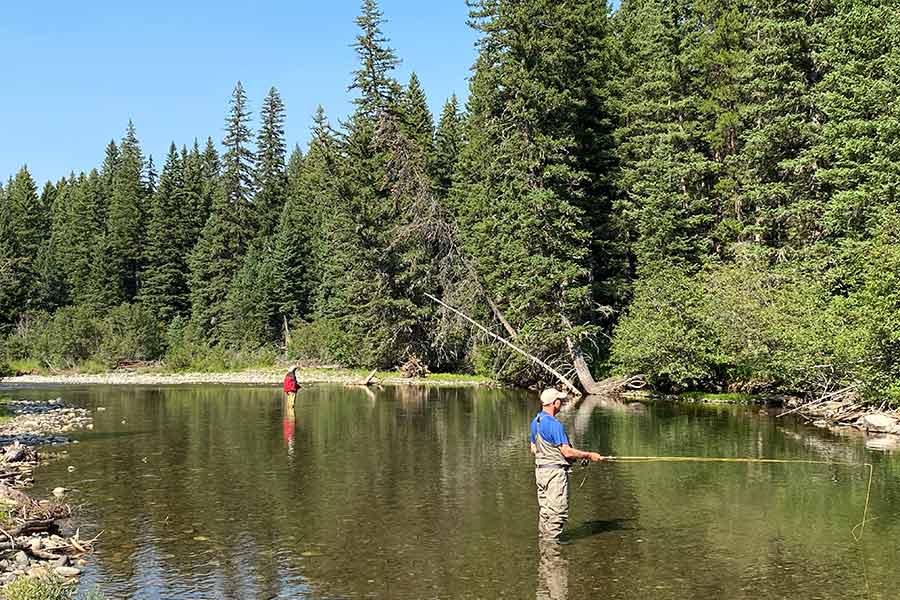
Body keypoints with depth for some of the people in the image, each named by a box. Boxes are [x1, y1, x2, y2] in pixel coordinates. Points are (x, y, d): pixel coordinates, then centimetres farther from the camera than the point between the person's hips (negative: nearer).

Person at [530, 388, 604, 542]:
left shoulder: (535, 421, 9)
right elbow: (567, 451, -20)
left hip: (540, 470, 9)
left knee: (545, 508, 15)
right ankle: (552, 539, -1)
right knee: (558, 509, -3)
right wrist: (589, 455, -10)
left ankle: (544, 536, 20)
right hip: (555, 471, -9)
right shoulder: (555, 425, -19)